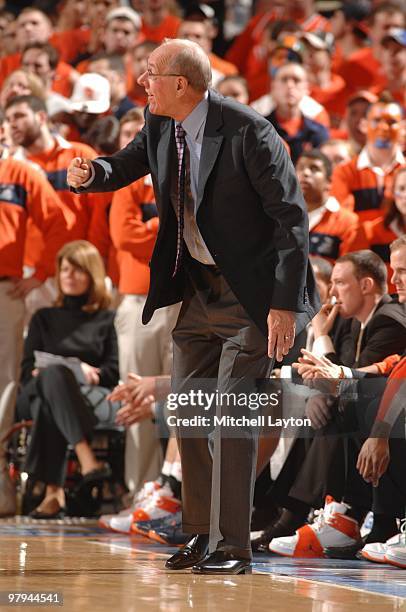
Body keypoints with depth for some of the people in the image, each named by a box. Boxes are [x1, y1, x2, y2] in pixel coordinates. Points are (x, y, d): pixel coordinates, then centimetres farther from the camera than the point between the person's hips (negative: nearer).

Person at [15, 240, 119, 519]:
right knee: (55, 373, -40)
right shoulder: (44, 318, 27)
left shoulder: (108, 319, 19)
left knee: (48, 407, -41)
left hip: (94, 397, -1)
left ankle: (53, 491, -54)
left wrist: (92, 373, -13)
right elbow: (27, 370, 17)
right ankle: (87, 462, -57)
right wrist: (46, 374, -7)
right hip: (37, 394, 1)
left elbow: (116, 371, 7)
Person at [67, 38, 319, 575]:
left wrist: (284, 304, -23)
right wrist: (93, 172, -9)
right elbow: (126, 166, 17)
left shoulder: (247, 132, -21)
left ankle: (233, 546, -3)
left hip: (253, 294, -8)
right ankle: (203, 536, 20)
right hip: (200, 289, 8)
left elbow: (292, 217, -19)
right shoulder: (161, 125, 0)